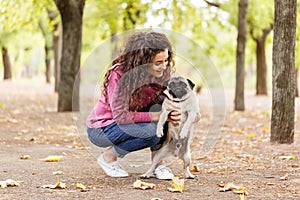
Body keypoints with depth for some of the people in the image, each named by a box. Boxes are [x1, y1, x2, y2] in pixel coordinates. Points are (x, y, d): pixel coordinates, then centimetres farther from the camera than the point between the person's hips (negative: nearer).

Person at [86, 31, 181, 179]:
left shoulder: (161, 72, -11)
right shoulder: (119, 75, -29)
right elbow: (121, 116, -30)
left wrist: (171, 114, -29)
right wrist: (158, 116, -34)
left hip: (129, 121, 6)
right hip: (100, 130, -6)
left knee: (162, 104, -20)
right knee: (152, 131, -31)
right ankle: (108, 157, -6)